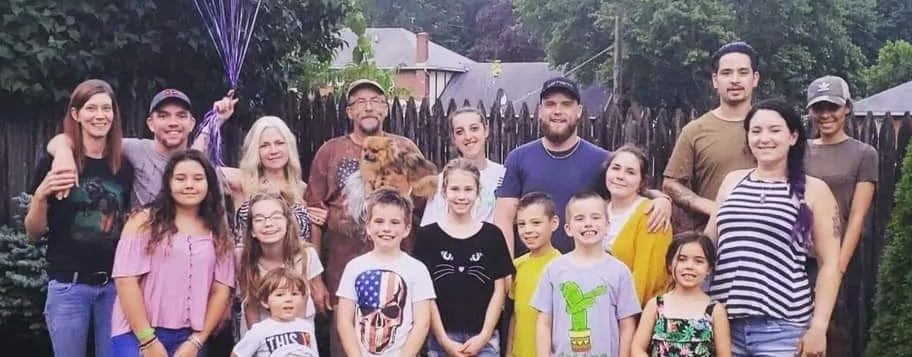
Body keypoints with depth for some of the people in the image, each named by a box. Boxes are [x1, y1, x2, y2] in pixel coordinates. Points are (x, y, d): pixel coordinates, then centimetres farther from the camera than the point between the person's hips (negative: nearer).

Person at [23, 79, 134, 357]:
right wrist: (41, 196, -18)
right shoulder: (55, 163, -3)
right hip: (68, 285, -3)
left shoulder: (124, 167, 6)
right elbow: (33, 234, -2)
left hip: (115, 284, 3)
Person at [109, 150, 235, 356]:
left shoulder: (219, 233, 10)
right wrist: (148, 340, -11)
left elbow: (222, 289, 6)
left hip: (188, 339, 3)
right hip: (137, 334, -3)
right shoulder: (144, 221, 1)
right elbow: (126, 279, -6)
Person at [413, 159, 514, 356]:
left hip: (483, 338, 1)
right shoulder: (427, 236, 1)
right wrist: (443, 339, -7)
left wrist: (484, 335, -5)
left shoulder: (492, 235, 5)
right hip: (442, 338, 0)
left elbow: (499, 290, 5)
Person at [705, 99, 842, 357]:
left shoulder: (813, 190, 2)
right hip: (724, 322, 3)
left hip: (781, 327, -3)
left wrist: (818, 327, -7)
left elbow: (830, 263, 0)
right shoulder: (732, 181, 11)